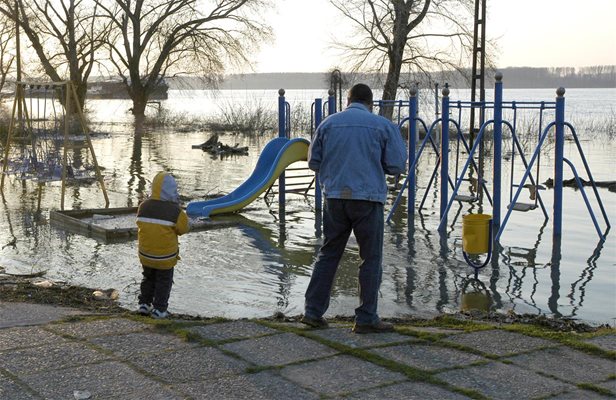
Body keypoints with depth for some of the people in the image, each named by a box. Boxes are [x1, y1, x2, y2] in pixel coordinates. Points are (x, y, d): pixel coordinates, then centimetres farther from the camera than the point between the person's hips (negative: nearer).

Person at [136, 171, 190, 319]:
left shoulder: (143, 206, -7)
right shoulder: (174, 211, -20)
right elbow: (184, 228, -9)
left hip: (145, 254, 4)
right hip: (165, 256, -4)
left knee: (148, 278, 25)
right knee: (164, 282, 13)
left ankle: (144, 304, 28)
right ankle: (159, 309, 17)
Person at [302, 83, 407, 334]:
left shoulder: (328, 123, 6)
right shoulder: (383, 126, -1)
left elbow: (314, 162, 10)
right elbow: (397, 165, -2)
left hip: (335, 198, 3)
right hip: (368, 198, -3)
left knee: (328, 255, 12)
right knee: (371, 259, 5)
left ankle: (313, 311, 11)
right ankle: (366, 319, 6)